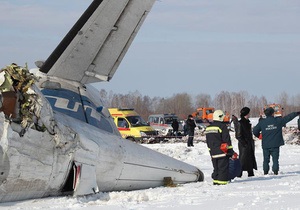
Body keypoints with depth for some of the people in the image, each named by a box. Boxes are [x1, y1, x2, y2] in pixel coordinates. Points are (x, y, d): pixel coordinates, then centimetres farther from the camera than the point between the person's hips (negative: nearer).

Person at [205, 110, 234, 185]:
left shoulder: (208, 128, 12)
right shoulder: (222, 126, -11)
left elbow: (208, 142, 17)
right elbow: (227, 141, -12)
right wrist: (231, 152, -7)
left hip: (213, 153, 7)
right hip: (222, 152, -7)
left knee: (216, 168, 15)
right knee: (223, 167, -4)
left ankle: (215, 180, 15)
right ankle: (223, 181, -7)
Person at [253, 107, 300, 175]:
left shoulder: (262, 122, -4)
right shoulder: (278, 121, -5)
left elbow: (255, 131, 0)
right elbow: (288, 117, 5)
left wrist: (258, 135, 22)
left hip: (266, 145, 1)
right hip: (275, 144, -1)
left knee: (266, 159, 11)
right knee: (275, 159, 5)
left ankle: (265, 171, 11)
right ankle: (275, 171, -2)